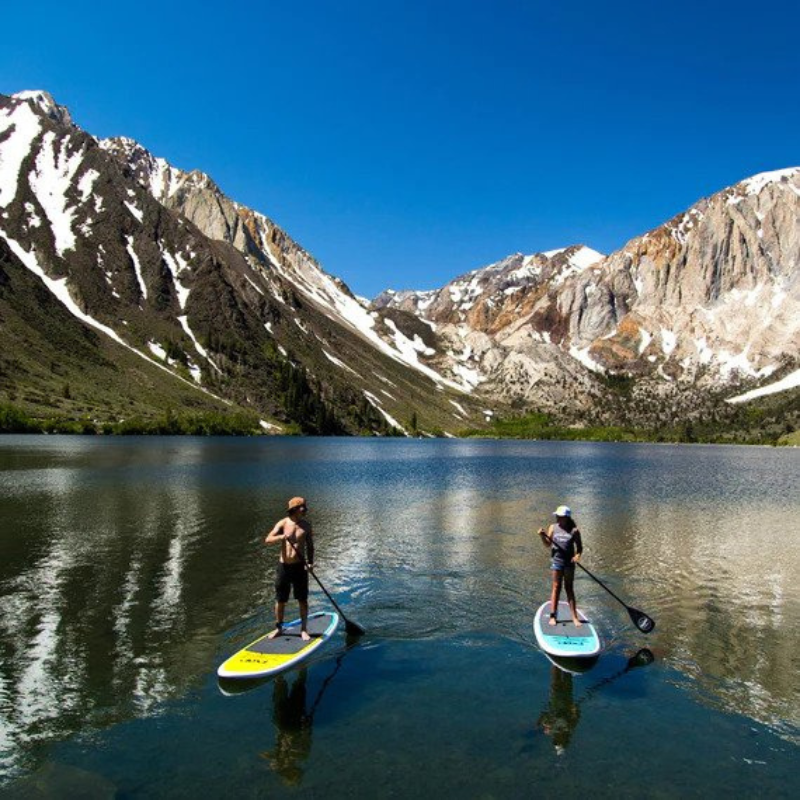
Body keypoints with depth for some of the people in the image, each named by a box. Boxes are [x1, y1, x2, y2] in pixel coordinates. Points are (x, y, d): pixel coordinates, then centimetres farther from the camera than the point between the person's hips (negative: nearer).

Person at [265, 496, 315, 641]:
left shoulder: (306, 525, 0)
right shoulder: (283, 523, -7)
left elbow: (309, 545, 7)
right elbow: (267, 540, -15)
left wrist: (310, 562, -6)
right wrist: (282, 537, -32)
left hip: (300, 566, 1)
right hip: (283, 566, -1)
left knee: (303, 600, 5)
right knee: (280, 600, 10)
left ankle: (304, 629, 18)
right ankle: (278, 628, 27)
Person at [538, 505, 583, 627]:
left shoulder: (574, 530, -3)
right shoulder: (553, 527, 4)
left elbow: (579, 547, 0)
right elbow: (548, 544, 7)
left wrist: (577, 555, -19)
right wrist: (542, 536, -10)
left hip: (569, 562, -1)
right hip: (556, 560, 1)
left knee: (569, 588, 7)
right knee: (556, 587, 3)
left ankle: (575, 617, 13)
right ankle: (553, 616, 9)